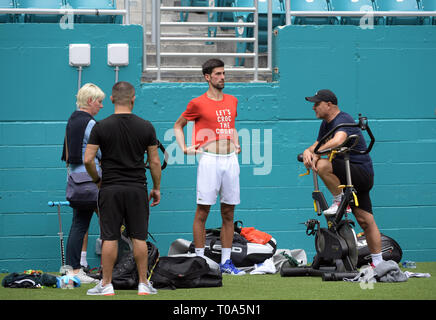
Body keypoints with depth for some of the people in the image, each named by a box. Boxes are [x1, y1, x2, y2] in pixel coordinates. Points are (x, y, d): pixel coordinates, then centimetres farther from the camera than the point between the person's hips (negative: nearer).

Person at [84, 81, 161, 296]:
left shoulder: (101, 127, -5)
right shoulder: (146, 127, -2)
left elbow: (88, 159, -8)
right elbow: (155, 161, 1)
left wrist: (97, 180, 10)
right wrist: (156, 188, 12)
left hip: (110, 189, -1)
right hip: (137, 189, 1)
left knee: (110, 238, 1)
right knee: (139, 237, 5)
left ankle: (106, 285, 2)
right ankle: (143, 284, 6)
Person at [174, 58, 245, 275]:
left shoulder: (232, 101, 15)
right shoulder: (198, 103, -2)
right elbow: (178, 125, 11)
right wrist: (184, 148, 0)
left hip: (230, 159, 5)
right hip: (209, 159, -5)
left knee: (228, 212, 6)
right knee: (202, 211, -5)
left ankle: (226, 262, 10)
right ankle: (200, 260, -2)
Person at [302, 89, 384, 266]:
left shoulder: (343, 120, -15)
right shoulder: (326, 124, 16)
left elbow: (338, 140, -35)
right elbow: (318, 145, 19)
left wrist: (317, 154, -28)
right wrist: (308, 151, -5)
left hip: (361, 172, -9)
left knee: (323, 165, -29)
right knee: (365, 220, 7)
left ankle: (340, 201, -13)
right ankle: (378, 263, 9)